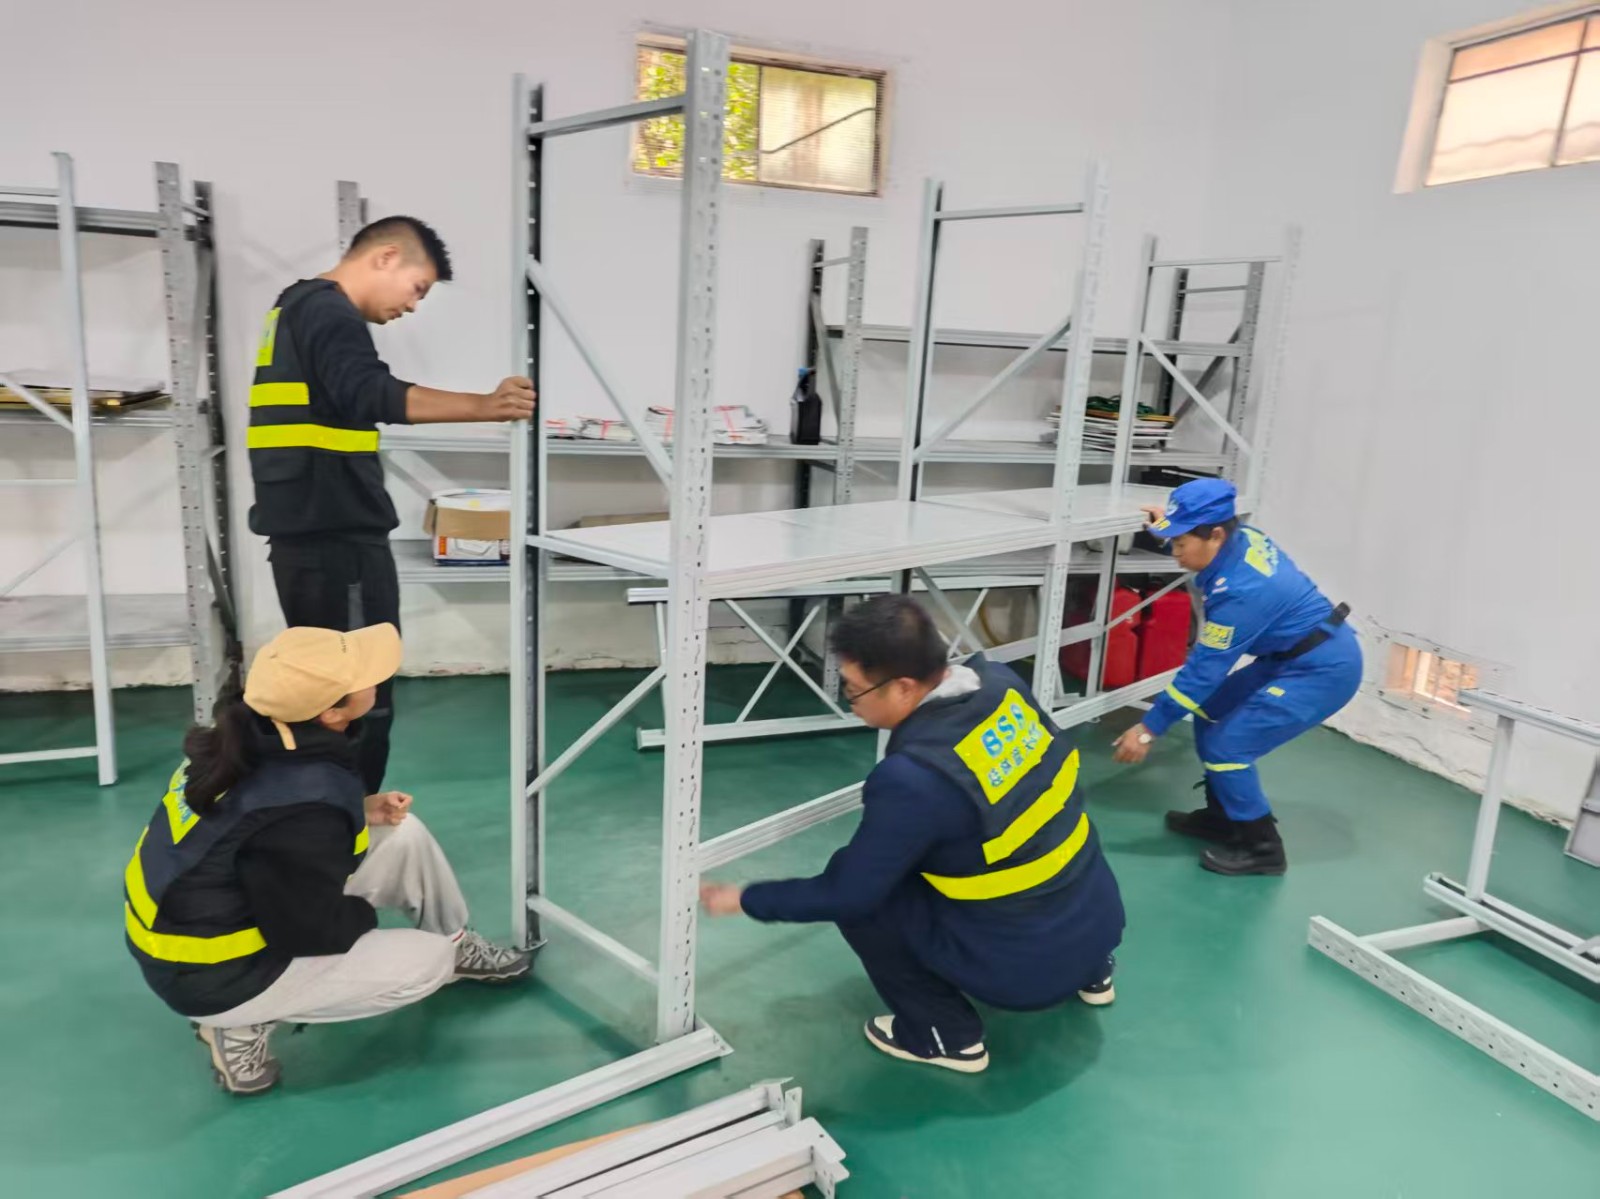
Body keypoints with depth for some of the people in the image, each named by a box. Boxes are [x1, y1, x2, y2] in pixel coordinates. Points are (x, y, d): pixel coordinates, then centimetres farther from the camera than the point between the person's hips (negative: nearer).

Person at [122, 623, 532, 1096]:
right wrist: (366, 914, -3)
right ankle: (243, 1021, 1)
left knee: (405, 835, 4)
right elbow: (311, 928, -24)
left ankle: (460, 945, 27)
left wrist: (358, 810, -3)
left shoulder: (254, 732, -10)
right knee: (428, 962, -4)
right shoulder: (304, 806, -36)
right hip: (213, 974, -8)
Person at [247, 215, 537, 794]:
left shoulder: (297, 305, 22)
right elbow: (369, 395, -30)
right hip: (336, 540, -11)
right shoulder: (328, 311, -12)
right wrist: (484, 406, -40)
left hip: (310, 535, 11)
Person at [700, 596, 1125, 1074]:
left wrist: (744, 899, -3)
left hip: (1028, 968, -7)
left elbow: (846, 893, -16)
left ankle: (945, 1035, 10)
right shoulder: (999, 680, -9)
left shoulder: (912, 778, -28)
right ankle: (1091, 972, 36)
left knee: (859, 897, -2)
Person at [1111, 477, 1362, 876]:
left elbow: (1203, 670, -24)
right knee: (1210, 713, 10)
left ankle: (1262, 848, 6)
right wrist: (1170, 522, 10)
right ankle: (1222, 818, 22)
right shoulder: (1242, 538, -6)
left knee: (1225, 746, -12)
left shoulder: (1240, 591, -30)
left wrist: (1148, 728, -18)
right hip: (1294, 656, 10)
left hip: (1324, 670, -10)